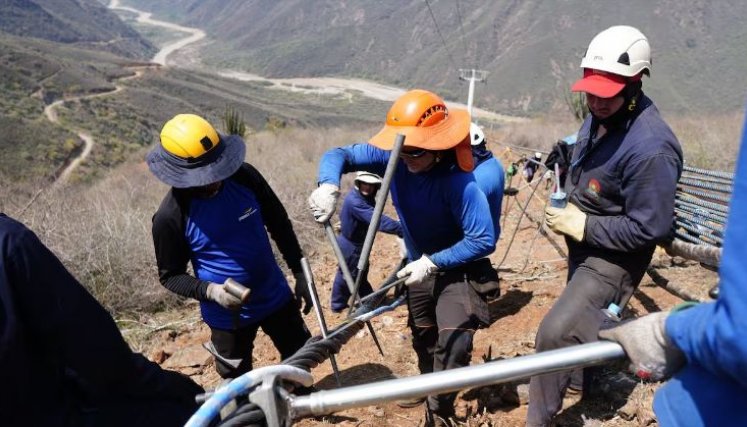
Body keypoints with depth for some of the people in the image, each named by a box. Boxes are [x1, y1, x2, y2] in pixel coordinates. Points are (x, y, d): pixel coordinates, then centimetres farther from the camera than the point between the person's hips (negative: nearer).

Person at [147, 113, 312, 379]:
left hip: (276, 297, 3)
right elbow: (170, 276, -9)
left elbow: (279, 224, 0)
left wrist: (300, 273, 1)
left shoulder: (245, 176, -15)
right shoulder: (170, 217, -22)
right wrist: (211, 291, -28)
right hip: (228, 315, -3)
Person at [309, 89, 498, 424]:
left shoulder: (458, 181, -34)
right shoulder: (393, 158, -20)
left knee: (452, 345, -15)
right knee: (423, 337, 22)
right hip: (420, 264, 6)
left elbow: (483, 240, -32)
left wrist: (432, 263, -32)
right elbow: (339, 154, -15)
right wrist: (328, 186, -36)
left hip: (457, 268, -5)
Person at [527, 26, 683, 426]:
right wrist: (568, 210, 1)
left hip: (613, 259, -9)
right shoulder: (599, 117, -4)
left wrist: (583, 226, -23)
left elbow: (651, 228, -27)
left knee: (554, 332, -15)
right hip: (583, 246, 9)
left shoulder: (651, 149, -31)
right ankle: (583, 381, 54)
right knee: (580, 323, 27)